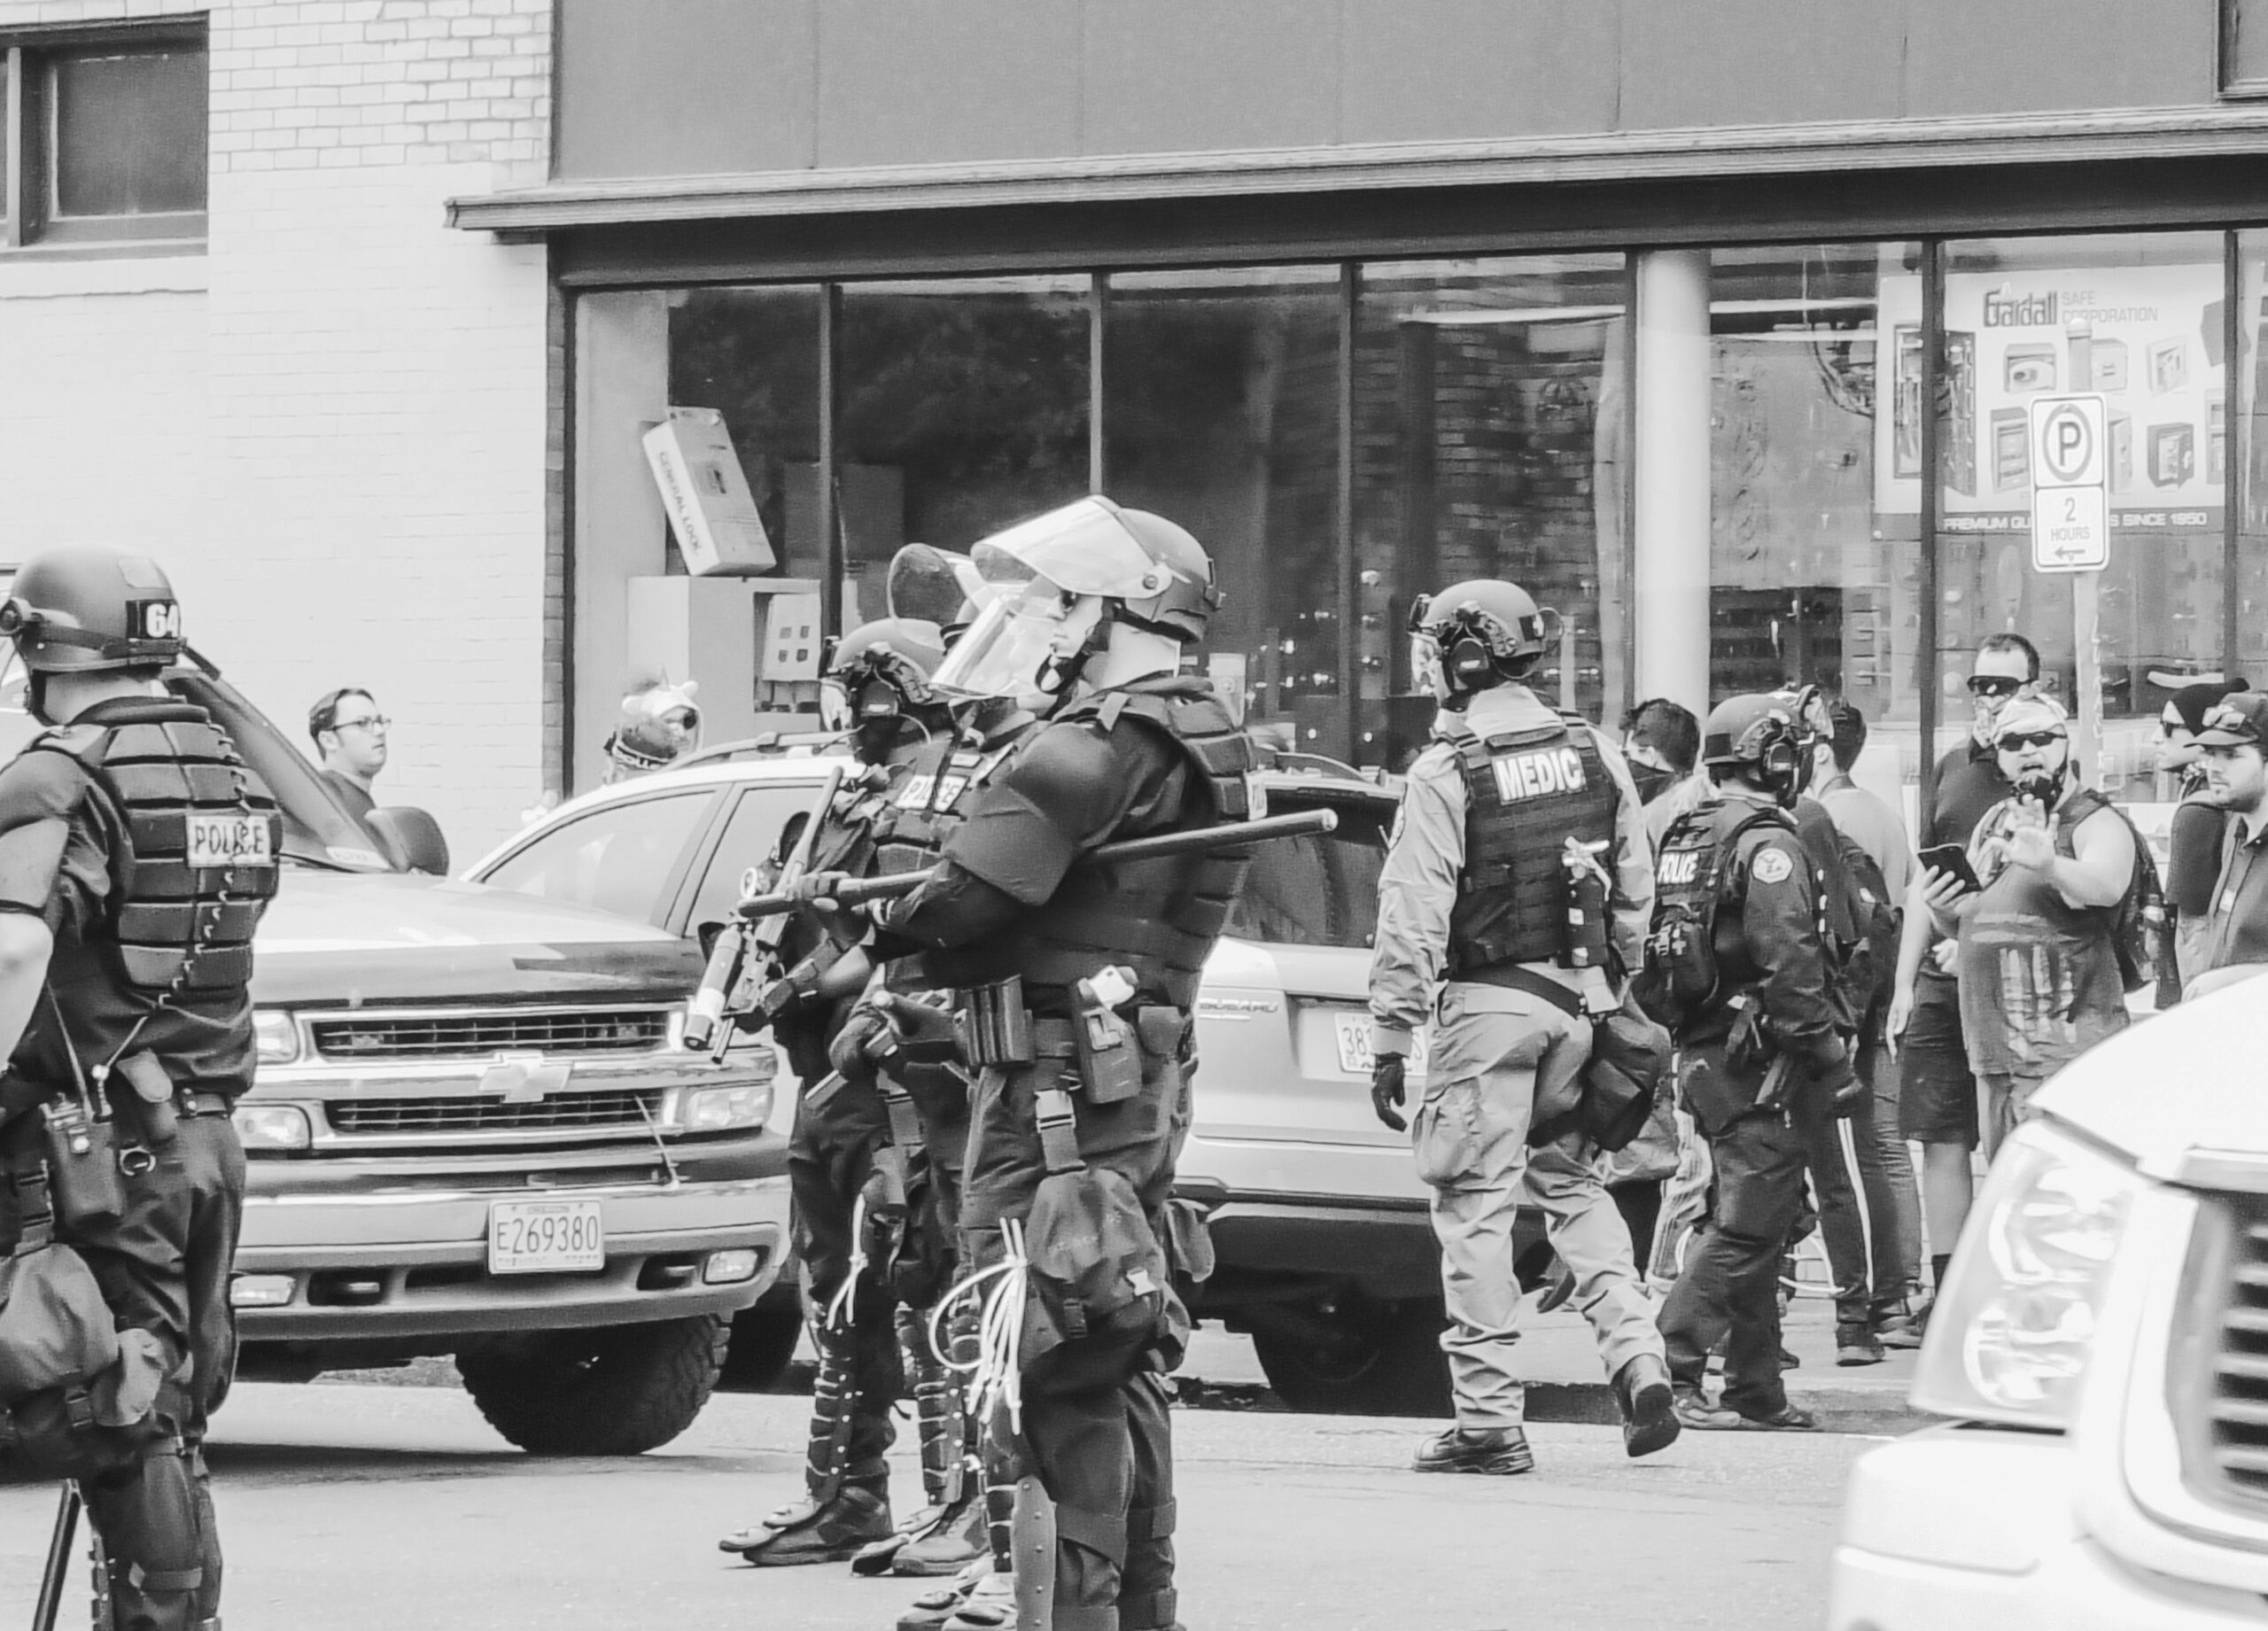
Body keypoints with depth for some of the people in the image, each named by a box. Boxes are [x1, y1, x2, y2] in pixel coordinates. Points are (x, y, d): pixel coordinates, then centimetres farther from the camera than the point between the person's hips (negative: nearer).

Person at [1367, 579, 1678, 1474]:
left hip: (1489, 1002, -6)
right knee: (1572, 1184, 19)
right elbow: (1635, 889, 12)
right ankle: (1638, 1362, 5)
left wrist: (1390, 1043, -10)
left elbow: (1412, 922, -13)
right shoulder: (1594, 753, 6)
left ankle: (1489, 1418, 0)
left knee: (1477, 1208, 0)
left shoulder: (1446, 773, -11)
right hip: (1582, 998, 6)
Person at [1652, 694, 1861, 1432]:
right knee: (1748, 1222, -8)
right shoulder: (1767, 844, -13)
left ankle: (1757, 1390, 17)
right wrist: (1830, 1059, -16)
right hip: (1754, 1058, -9)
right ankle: (1671, 1366, -15)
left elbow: (1663, 952, 19)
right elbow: (1789, 964, -19)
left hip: (1700, 1055, 9)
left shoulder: (1685, 838, 16)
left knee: (1755, 1221, 15)